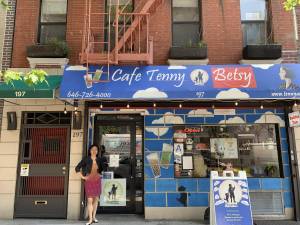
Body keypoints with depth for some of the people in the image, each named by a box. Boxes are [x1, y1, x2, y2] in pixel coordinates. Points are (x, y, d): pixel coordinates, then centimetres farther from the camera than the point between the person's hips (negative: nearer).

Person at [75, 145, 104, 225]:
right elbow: (77, 168, -6)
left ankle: (94, 217, 24)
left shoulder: (99, 160, 2)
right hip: (89, 181, -4)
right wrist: (82, 176, -8)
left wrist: (100, 173, 9)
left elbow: (102, 168, 21)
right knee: (90, 200, -6)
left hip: (97, 181, 4)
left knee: (96, 199, 10)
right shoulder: (86, 159, -9)